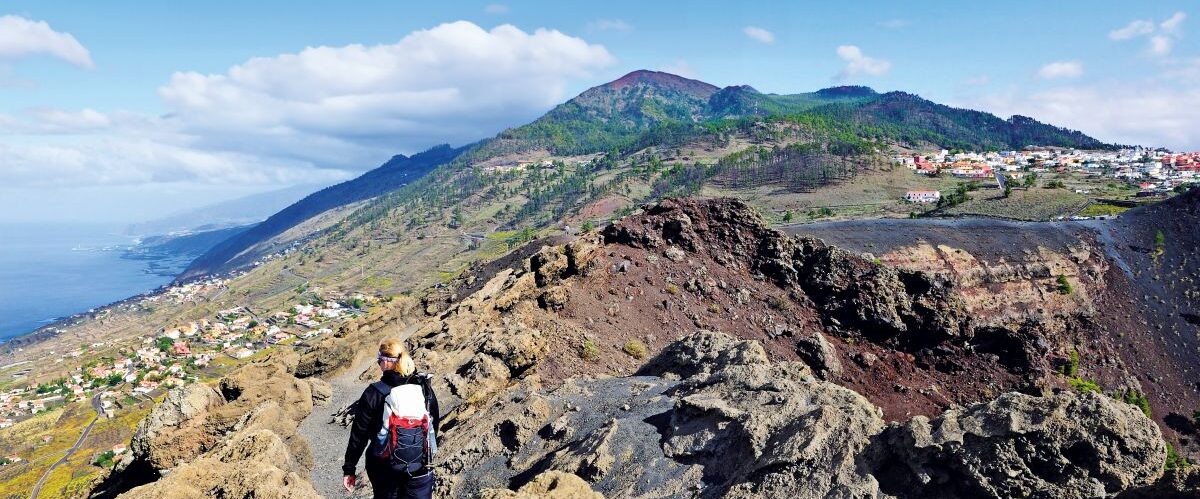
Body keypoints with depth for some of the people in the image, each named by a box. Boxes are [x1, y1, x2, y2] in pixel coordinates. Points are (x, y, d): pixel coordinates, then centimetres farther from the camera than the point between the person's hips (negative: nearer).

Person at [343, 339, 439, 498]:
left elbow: (359, 434, -8)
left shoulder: (374, 393, -13)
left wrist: (349, 469, 2)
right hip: (421, 466, 2)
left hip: (385, 468, -1)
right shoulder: (425, 388, -4)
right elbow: (435, 425, 6)